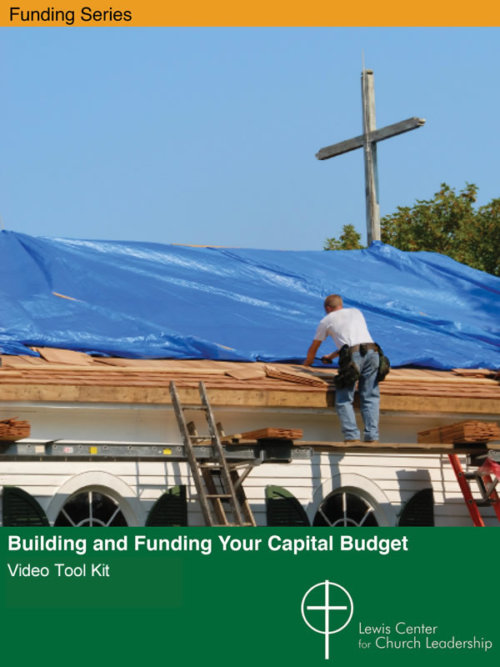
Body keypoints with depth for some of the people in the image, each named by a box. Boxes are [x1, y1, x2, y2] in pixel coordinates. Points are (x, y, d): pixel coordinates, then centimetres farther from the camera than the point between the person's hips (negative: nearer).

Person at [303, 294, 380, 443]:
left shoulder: (326, 321, 20)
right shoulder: (356, 312, 31)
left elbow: (313, 348, 32)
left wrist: (307, 362, 54)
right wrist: (332, 356, 54)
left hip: (352, 356, -3)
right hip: (371, 351, 4)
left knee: (343, 400, 3)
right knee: (370, 397, 7)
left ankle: (352, 435, -11)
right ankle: (372, 436, -5)